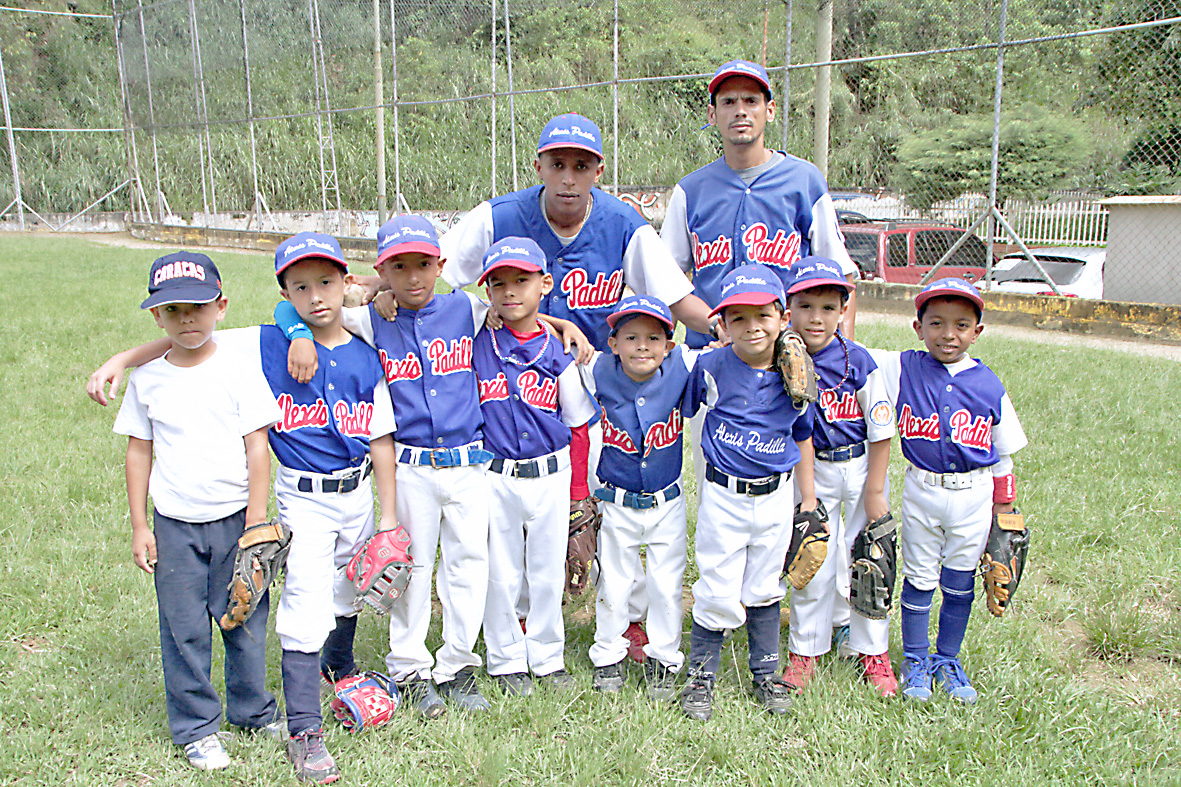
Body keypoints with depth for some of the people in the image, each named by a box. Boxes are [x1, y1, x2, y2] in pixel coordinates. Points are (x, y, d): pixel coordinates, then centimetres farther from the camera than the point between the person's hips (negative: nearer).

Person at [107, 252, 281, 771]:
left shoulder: (240, 372, -4)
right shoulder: (147, 380, 2)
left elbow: (257, 449, -4)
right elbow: (139, 452, 8)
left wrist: (256, 522, -7)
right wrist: (139, 526, 5)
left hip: (235, 519, -1)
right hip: (174, 524, 1)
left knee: (245, 620, 8)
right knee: (183, 629, 6)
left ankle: (252, 710, 29)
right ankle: (195, 728, 23)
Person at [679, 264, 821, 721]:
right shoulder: (710, 367, -11)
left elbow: (803, 439, 8)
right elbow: (680, 411, 6)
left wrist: (808, 499, 10)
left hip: (776, 497, 3)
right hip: (723, 497, -2)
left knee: (765, 589, 16)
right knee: (718, 592, 1)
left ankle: (766, 674, 34)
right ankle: (700, 675, 21)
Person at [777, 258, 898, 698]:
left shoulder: (857, 361, -17)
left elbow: (881, 431, -10)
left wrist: (875, 491, -9)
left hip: (862, 467, -1)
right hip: (812, 469, 2)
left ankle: (873, 652, 24)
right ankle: (804, 650, 24)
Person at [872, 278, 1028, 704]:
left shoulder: (988, 385, -1)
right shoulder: (902, 369, -5)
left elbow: (1003, 455, 7)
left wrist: (1004, 509, 8)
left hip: (973, 496, 1)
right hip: (921, 491, -1)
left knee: (960, 584, 12)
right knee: (918, 580, 8)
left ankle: (948, 660, 31)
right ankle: (915, 660, 27)